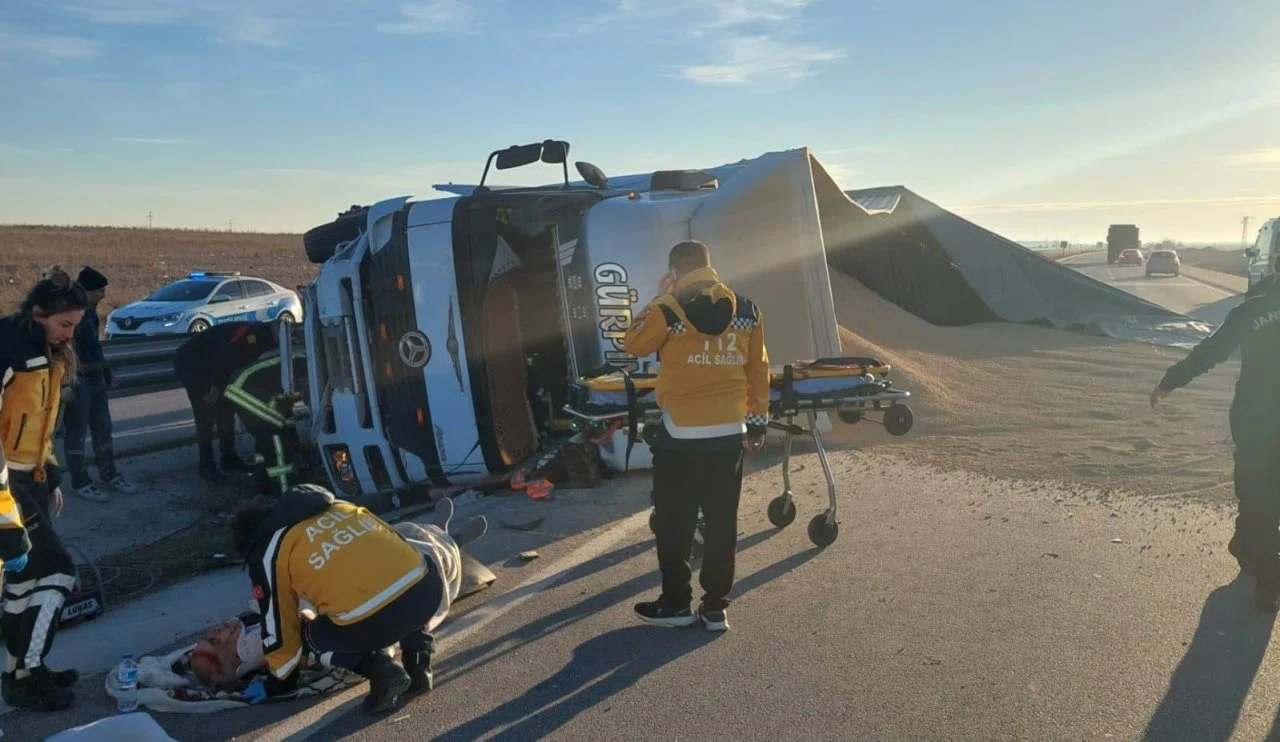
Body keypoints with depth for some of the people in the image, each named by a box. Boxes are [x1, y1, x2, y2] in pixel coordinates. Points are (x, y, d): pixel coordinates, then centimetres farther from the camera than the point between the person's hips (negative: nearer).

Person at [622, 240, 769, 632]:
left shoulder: (670, 309, -11)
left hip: (681, 436, -5)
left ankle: (676, 603, 20)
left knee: (674, 524, 10)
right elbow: (758, 370, 9)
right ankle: (716, 606, 18)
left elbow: (633, 344, 4)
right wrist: (758, 420, 17)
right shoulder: (747, 310, 5)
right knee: (722, 522, 11)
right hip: (729, 434, 5)